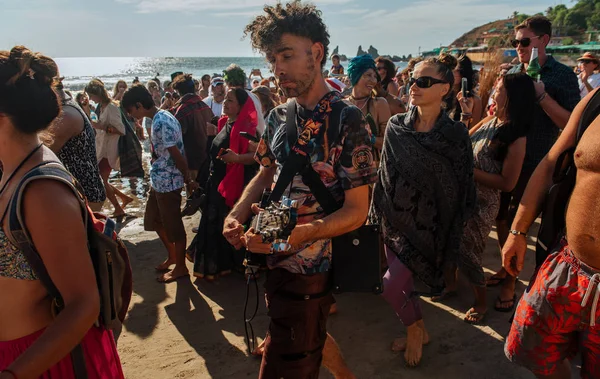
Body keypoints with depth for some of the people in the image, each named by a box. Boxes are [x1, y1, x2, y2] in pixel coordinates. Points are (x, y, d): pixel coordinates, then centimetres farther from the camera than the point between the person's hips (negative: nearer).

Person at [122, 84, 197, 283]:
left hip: (168, 181, -10)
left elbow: (177, 154, -20)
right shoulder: (159, 119, 11)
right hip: (158, 180, 10)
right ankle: (172, 256, 37)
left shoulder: (162, 122, -21)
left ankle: (181, 267, 20)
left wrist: (189, 180, -13)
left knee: (173, 224, 4)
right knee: (154, 220, 21)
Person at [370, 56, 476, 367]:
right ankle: (416, 332, 41)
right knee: (402, 285, 14)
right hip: (395, 219, 4)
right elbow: (385, 174, 5)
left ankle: (416, 330, 23)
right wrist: (380, 213, 5)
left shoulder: (455, 134, -11)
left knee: (392, 285, -8)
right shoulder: (396, 126, -1)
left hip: (427, 223, -4)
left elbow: (460, 188, -7)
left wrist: (451, 235, -7)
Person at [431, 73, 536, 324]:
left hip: (481, 203, -6)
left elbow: (507, 183, -21)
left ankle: (481, 303, 28)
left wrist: (469, 170, -21)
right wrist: (465, 113, 4)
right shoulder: (490, 120, 2)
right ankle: (450, 286, 40)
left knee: (466, 253, 3)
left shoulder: (516, 138, -19)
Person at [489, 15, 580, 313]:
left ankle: (511, 282, 18)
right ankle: (506, 268, 33)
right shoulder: (512, 73, 7)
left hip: (534, 163, -5)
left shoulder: (562, 75, -8)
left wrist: (541, 94, -23)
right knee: (500, 218, 13)